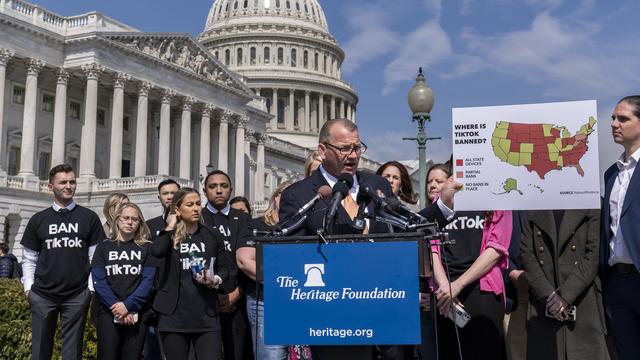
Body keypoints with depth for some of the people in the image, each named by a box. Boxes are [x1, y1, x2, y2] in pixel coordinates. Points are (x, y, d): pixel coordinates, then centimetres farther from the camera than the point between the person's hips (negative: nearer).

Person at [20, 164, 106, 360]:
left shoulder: (89, 218, 4)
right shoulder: (38, 220, 8)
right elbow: (29, 258, 12)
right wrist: (28, 286, 2)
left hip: (77, 295, -1)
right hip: (42, 295, 1)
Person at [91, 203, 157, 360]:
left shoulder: (146, 248, 7)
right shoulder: (103, 247, 8)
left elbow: (148, 281, -3)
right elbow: (99, 281, -2)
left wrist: (128, 305, -16)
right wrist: (116, 306, -15)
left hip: (137, 313, 0)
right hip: (108, 312, 0)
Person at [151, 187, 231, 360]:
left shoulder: (211, 237, 9)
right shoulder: (169, 236, 3)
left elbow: (225, 267, 15)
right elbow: (156, 251, -20)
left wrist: (216, 279, -5)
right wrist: (170, 227, -8)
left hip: (206, 315, 1)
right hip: (174, 315, -1)